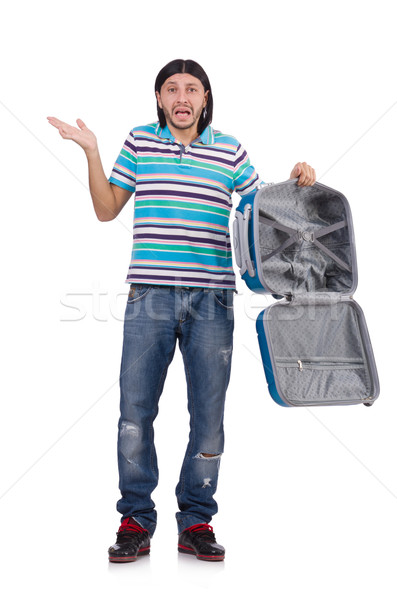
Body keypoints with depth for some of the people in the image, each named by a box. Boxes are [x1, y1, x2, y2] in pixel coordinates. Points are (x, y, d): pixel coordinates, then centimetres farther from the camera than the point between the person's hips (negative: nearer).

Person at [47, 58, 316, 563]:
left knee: (208, 413, 3)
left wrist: (295, 184, -1)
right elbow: (106, 210, 13)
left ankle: (196, 521, 18)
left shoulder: (230, 151, 11)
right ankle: (136, 521, 15)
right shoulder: (138, 143, 12)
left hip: (211, 298, 0)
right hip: (149, 292, 0)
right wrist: (91, 152, 6)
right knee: (135, 411, 0)